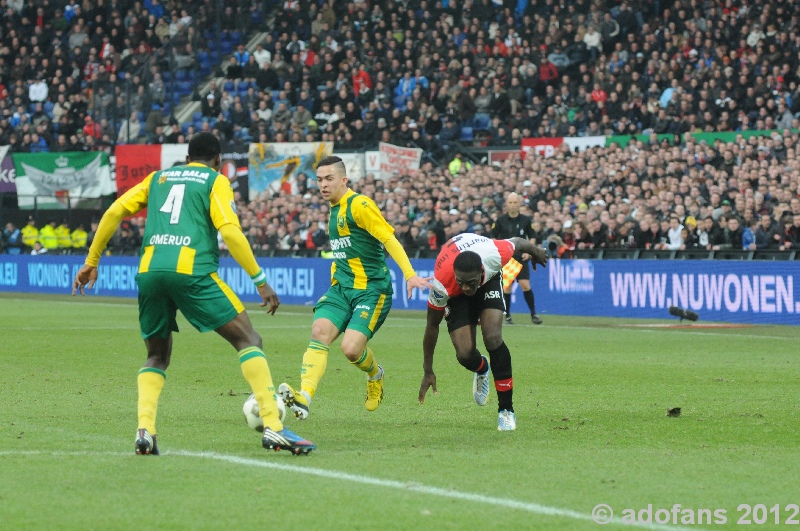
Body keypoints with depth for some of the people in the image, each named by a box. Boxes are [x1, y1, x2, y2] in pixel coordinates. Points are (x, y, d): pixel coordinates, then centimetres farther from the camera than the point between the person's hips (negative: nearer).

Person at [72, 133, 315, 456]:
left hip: (149, 271, 4)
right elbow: (230, 231, -2)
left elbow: (114, 212, 18)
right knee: (249, 340, 3)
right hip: (191, 270, -4)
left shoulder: (159, 178, 25)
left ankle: (144, 431, -2)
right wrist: (261, 281, 1)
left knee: (157, 356, 21)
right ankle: (273, 428, -10)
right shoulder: (215, 181, 12)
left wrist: (92, 261, 25)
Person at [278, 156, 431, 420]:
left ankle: (375, 375, 16)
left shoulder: (359, 205, -11)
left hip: (372, 289, -7)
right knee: (319, 331, -18)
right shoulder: (334, 210, 16)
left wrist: (410, 275, -26)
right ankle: (304, 398, -32)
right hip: (341, 288, 7)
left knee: (351, 348, -20)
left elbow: (389, 238, -17)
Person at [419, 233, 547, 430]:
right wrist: (428, 372, -16)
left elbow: (518, 243, -14)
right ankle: (482, 370, 27)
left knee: (493, 338, -21)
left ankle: (506, 410, -10)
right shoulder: (442, 283, -40)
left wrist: (536, 252, 10)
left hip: (490, 279, 0)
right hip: (455, 296, 0)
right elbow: (432, 325, -24)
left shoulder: (495, 255, -40)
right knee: (465, 354, -15)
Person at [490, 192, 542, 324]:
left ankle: (533, 314, 2)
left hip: (521, 258, 0)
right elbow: (493, 238, 7)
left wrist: (528, 251, -4)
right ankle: (507, 315, 10)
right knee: (507, 287, -2)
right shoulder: (500, 220, 0)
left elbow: (532, 237, 10)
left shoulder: (526, 220, 3)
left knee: (525, 285, -9)